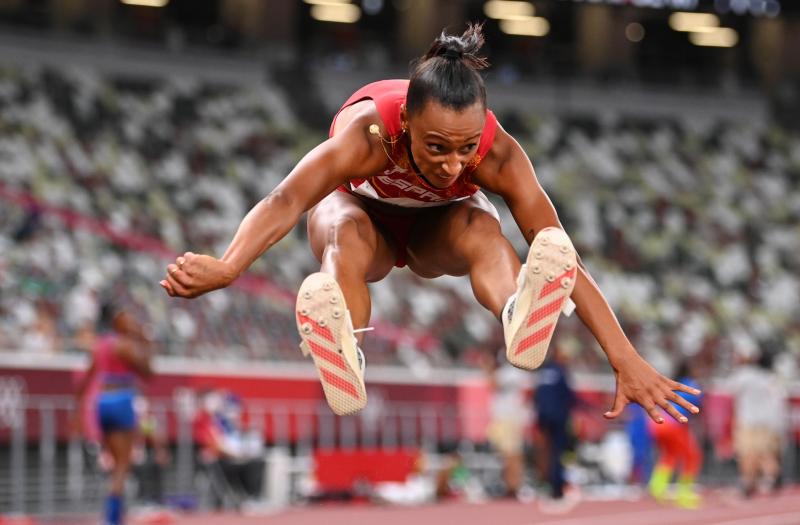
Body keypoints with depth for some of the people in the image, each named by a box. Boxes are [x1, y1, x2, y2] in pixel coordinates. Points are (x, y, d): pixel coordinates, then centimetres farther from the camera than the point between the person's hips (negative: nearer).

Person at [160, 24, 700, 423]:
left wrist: (627, 360, -47)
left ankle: (522, 322, -65)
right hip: (363, 209, -1)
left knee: (482, 230, -34)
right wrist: (228, 267, -75)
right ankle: (344, 358, -66)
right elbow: (287, 201, -55)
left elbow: (562, 254, -39)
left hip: (439, 224, 1)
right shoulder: (368, 132, -40)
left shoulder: (497, 153, -34)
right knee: (347, 238, -37)